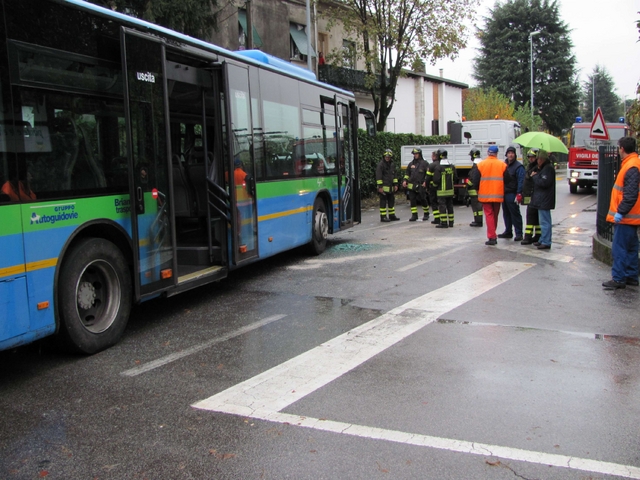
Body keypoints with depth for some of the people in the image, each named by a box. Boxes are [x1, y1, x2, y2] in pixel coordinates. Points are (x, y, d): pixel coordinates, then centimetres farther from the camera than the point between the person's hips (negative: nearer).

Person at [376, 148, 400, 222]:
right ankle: (383, 217, -1)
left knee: (391, 201, 13)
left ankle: (392, 216, 22)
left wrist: (395, 184, 14)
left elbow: (394, 175, 20)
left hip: (391, 187, 8)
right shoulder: (381, 164, -10)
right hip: (383, 187, -8)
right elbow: (378, 176, -14)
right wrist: (380, 186, -18)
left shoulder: (392, 164, 14)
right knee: (383, 202, -5)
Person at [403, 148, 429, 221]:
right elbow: (407, 173, 21)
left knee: (423, 200, 1)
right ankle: (414, 215, 7)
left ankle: (426, 214, 18)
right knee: (412, 200, 1)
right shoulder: (411, 163, 13)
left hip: (421, 186, -5)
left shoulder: (424, 163, -1)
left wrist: (425, 181, -14)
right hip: (411, 185, 5)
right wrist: (405, 180, 7)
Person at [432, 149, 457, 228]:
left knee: (442, 206, -3)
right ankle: (451, 222, 18)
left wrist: (435, 185, 3)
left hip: (442, 191, -7)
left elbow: (436, 179, -16)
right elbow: (455, 178, 11)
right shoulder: (452, 166, 7)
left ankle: (444, 223, -6)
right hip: (450, 190, 7)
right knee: (450, 206, 13)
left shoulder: (439, 167, -15)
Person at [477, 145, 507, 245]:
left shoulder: (480, 164, -4)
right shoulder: (503, 165, 0)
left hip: (485, 195, -2)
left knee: (489, 215, 1)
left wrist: (478, 191, 13)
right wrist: (503, 192, 18)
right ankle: (493, 236, 27)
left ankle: (491, 237, -9)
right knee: (495, 215, 15)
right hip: (498, 195, 2)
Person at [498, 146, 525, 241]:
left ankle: (519, 233, -2)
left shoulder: (518, 166, -6)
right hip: (504, 193, 7)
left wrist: (519, 194, -21)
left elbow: (521, 181, -13)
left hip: (512, 194, -7)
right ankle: (508, 232, 23)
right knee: (506, 214, 13)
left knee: (515, 214, -5)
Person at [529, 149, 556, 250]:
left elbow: (544, 183, -24)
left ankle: (546, 242, -5)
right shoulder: (544, 168, 17)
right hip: (542, 200, 11)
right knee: (544, 221, 18)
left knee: (545, 222, -8)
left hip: (544, 200, -11)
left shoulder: (548, 168, -16)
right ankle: (543, 240, 27)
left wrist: (535, 176, -12)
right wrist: (536, 175, 3)